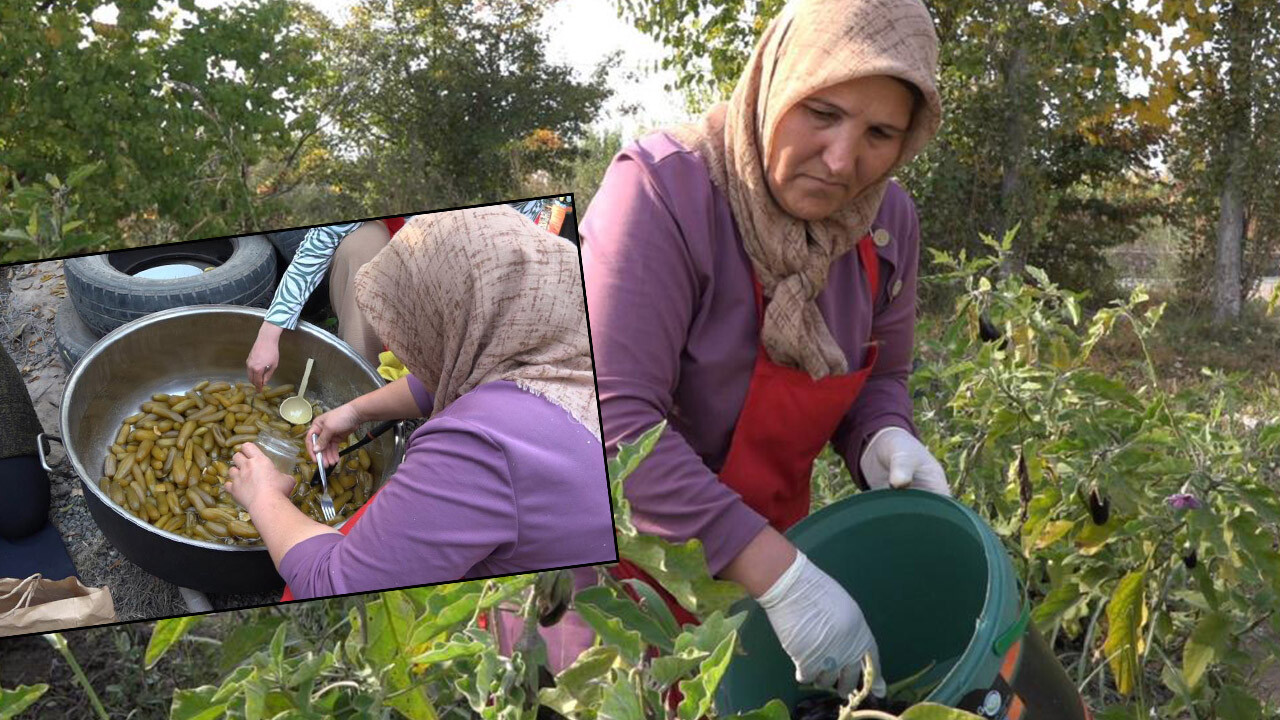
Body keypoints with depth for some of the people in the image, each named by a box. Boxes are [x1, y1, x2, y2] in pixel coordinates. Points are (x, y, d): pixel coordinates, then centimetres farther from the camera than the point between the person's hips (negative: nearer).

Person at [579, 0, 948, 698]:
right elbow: (610, 419, -32)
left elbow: (878, 378, 8)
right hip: (621, 551, -5)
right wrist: (780, 575, -34)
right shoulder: (663, 189, -24)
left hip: (765, 547, 5)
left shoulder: (887, 220, -6)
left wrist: (883, 440, -15)